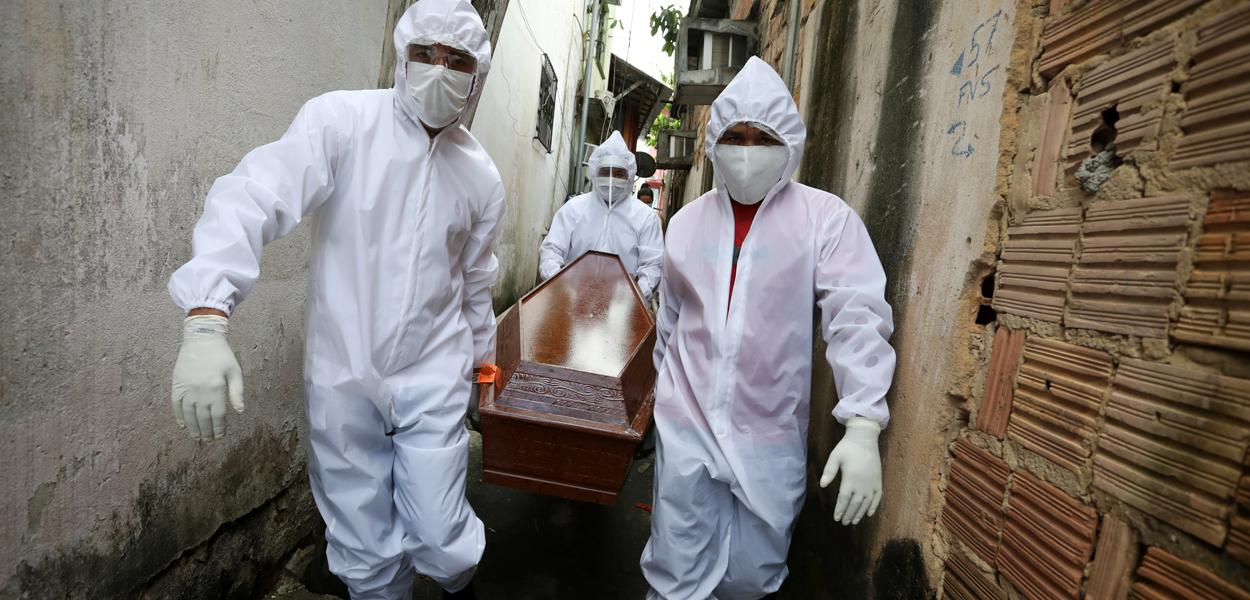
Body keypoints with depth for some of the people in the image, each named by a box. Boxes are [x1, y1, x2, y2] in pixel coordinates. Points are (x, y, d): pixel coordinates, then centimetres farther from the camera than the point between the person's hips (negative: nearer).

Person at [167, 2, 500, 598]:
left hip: (433, 377, 2)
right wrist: (207, 320, -35)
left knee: (439, 537, 5)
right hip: (341, 375, -1)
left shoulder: (481, 175, 2)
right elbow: (256, 197, -22)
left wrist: (482, 355, 23)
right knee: (363, 551, 12)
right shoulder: (341, 121, -9)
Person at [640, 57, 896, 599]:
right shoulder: (687, 221, 6)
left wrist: (862, 427, -25)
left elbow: (857, 320, -15)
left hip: (770, 435, -2)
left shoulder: (826, 218, -7)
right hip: (686, 424, 2)